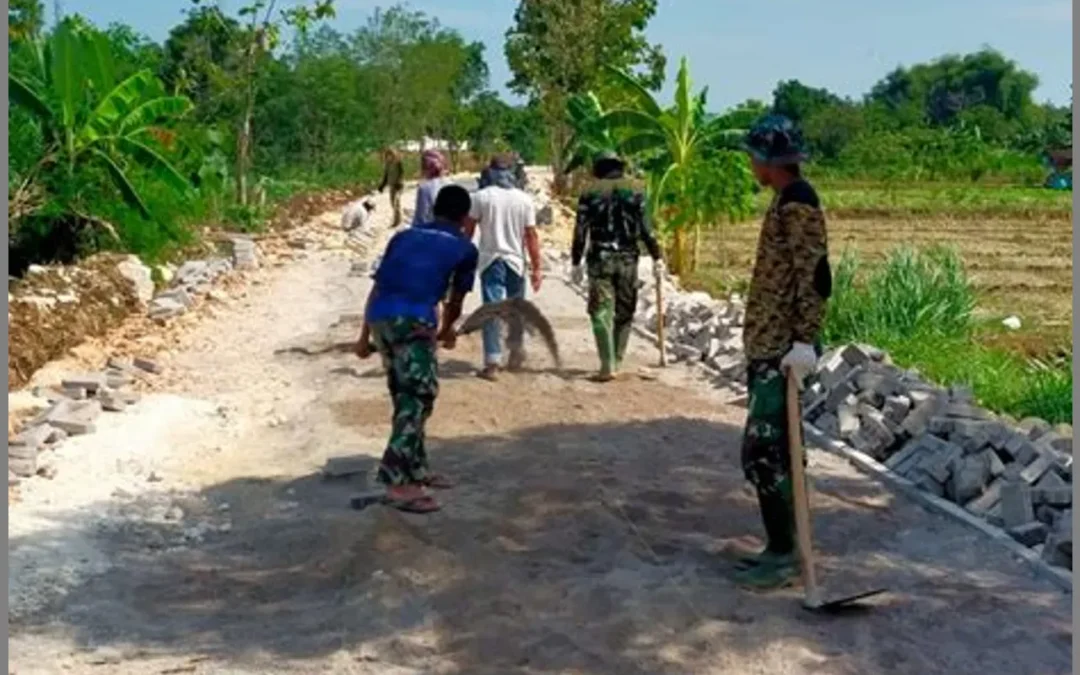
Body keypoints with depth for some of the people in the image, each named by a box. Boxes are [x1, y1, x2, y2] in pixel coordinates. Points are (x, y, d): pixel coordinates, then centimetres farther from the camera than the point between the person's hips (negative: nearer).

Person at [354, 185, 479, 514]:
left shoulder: (405, 236, 27)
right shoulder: (465, 248, 16)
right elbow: (455, 302, 26)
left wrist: (365, 336, 28)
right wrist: (446, 331, 47)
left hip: (379, 316, 6)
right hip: (412, 319, -6)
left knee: (406, 396, 17)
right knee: (419, 397, -1)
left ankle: (416, 468, 26)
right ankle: (398, 481, -6)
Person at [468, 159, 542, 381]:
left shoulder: (481, 197, -4)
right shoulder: (524, 200, 1)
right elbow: (531, 235, -1)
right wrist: (536, 267, 2)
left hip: (490, 260, -2)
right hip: (516, 261, 2)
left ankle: (492, 363, -11)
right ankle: (516, 351, 34)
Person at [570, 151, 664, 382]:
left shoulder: (590, 194, 2)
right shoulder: (635, 192, 5)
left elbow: (581, 231, 0)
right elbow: (645, 229, -1)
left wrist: (576, 263, 5)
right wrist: (657, 257, 3)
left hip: (600, 259, -2)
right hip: (628, 259, 2)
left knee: (602, 313, -2)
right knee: (624, 313, 13)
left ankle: (608, 365, -12)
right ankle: (616, 362, 19)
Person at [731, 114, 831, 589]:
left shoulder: (798, 203, -15)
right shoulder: (784, 200, 15)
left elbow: (812, 278, -21)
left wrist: (804, 342, -25)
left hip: (782, 350, -10)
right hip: (767, 346, 10)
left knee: (763, 452, -7)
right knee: (772, 451, 13)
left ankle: (784, 555, 2)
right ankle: (780, 546, 22)